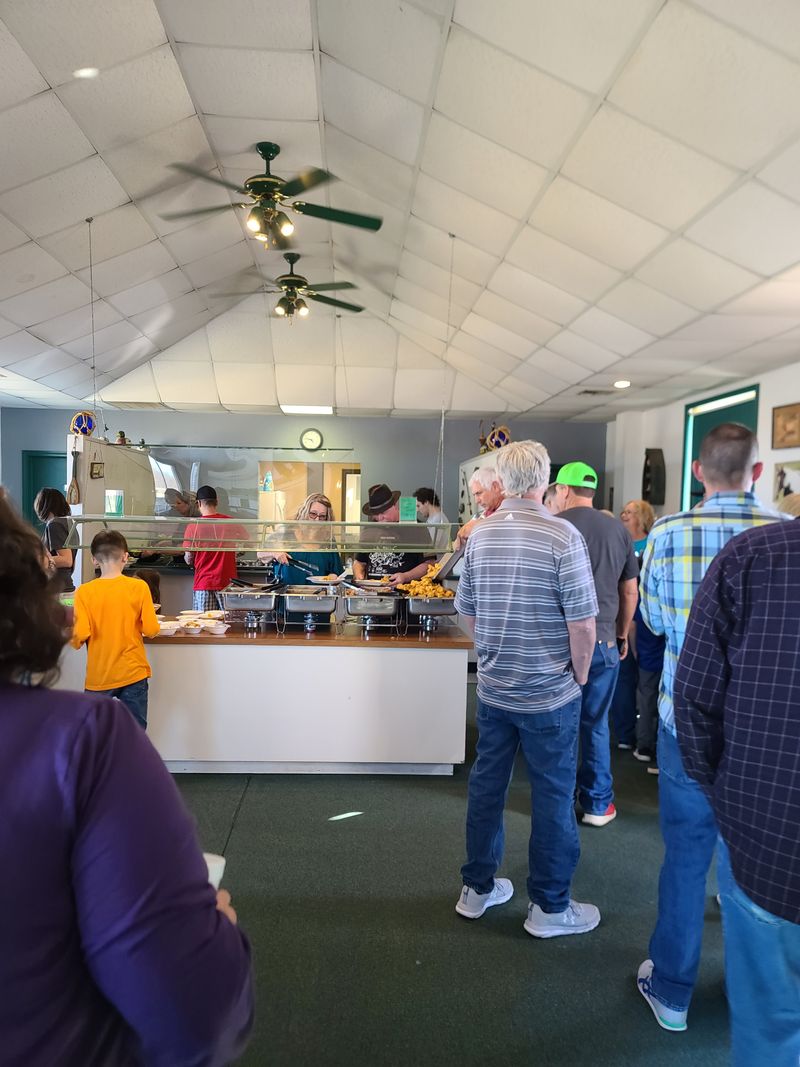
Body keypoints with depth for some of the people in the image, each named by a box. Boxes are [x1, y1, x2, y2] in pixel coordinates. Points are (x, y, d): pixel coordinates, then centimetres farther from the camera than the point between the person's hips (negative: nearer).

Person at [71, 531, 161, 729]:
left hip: (98, 678, 1)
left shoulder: (84, 592, -8)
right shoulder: (139, 587, -8)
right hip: (133, 674, 0)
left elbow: (79, 636, -13)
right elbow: (151, 630, -9)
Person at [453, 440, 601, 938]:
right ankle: (550, 906, 23)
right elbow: (583, 621, -17)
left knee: (487, 783, 16)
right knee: (553, 795, 9)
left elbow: (467, 610, 8)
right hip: (550, 692, -5)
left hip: (493, 687, 5)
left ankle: (477, 888, 31)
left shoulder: (480, 534, 0)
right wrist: (580, 673, -2)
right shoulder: (563, 536, -17)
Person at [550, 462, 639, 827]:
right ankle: (598, 804, 22)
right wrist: (622, 634, 21)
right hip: (603, 641, 3)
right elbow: (630, 591, 10)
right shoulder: (618, 529, 4)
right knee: (596, 723, 14)